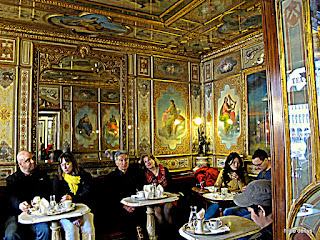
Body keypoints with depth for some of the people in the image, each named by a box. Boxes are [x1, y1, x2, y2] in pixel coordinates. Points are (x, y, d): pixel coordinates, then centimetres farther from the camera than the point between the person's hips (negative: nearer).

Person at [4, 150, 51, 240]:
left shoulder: (42, 175, 18)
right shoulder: (12, 179, 10)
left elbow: (48, 193, 16)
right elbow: (12, 197, -8)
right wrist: (19, 205, -32)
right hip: (17, 215, -1)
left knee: (45, 230, -26)